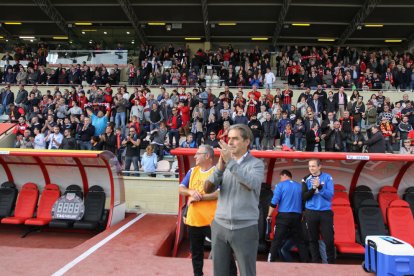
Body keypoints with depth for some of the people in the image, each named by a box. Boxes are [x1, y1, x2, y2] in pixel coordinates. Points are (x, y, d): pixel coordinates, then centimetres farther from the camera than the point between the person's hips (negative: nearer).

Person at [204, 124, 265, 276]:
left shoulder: (256, 163, -3)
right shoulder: (224, 163, 7)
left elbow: (252, 184, -24)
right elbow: (207, 189, -3)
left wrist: (230, 162, -26)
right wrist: (220, 168, -18)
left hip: (245, 228, -3)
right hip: (219, 226, 4)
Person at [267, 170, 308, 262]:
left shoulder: (280, 185, -2)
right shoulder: (300, 186, 11)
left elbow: (274, 202, -8)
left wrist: (269, 215, 1)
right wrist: (301, 215, 25)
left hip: (283, 216, -4)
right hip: (297, 217, 4)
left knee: (277, 240, -1)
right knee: (299, 241, 14)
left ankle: (271, 261, -3)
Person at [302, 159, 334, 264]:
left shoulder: (327, 178, 0)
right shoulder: (306, 179, 3)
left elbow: (330, 195, -8)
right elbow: (304, 197, -3)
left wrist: (320, 187, -22)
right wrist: (313, 188, -19)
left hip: (326, 212, -1)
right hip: (311, 212, 1)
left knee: (329, 239, -2)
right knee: (313, 239, 7)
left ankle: (331, 262, 15)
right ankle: (316, 262, 18)